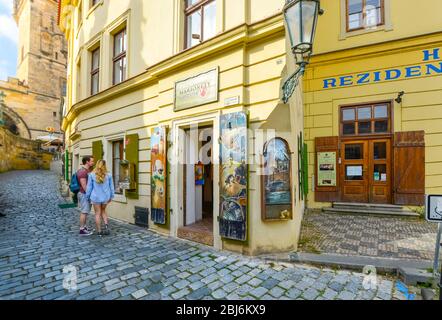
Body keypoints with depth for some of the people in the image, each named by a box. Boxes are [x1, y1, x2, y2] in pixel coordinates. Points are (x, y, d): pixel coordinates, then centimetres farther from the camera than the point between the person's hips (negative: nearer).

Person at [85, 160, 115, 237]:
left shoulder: (92, 175, -8)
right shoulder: (108, 175, -4)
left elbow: (89, 187, -2)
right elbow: (111, 187, 3)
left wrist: (88, 196, 10)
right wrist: (111, 196, 14)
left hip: (96, 197, -1)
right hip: (105, 197, 2)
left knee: (97, 213, 10)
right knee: (103, 211, 22)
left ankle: (99, 231, 15)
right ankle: (106, 225, 4)